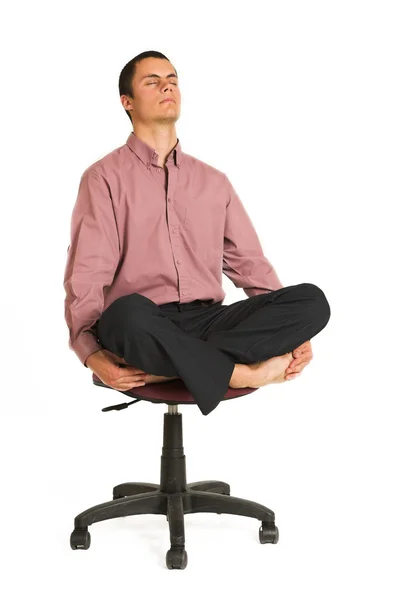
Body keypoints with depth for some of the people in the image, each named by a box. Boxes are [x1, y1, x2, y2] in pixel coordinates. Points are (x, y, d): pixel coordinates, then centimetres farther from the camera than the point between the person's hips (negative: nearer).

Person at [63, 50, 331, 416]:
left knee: (311, 300, -20)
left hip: (210, 322, 5)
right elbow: (87, 276, -4)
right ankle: (242, 373, -23)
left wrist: (291, 333, 2)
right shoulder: (105, 178, 7)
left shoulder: (214, 181, 21)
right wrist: (92, 353, -20)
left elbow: (249, 263, 18)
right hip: (142, 328, -4)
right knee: (128, 313, -41)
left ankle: (164, 367, -27)